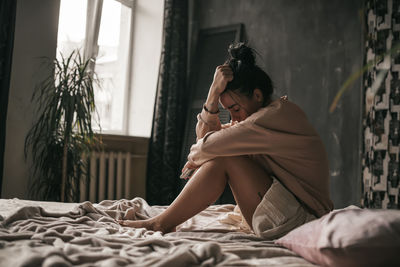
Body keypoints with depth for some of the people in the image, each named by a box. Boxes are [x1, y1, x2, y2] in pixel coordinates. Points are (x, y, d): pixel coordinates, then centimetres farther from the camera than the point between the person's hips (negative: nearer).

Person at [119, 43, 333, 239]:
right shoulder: (263, 118, 11)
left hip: (300, 222, -9)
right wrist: (215, 91, -4)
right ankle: (163, 221, 3)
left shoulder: (279, 114, -18)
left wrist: (195, 157, 0)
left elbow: (210, 145, -22)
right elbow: (205, 133, 8)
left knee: (224, 160, -16)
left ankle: (161, 223, -6)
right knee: (221, 155, 4)